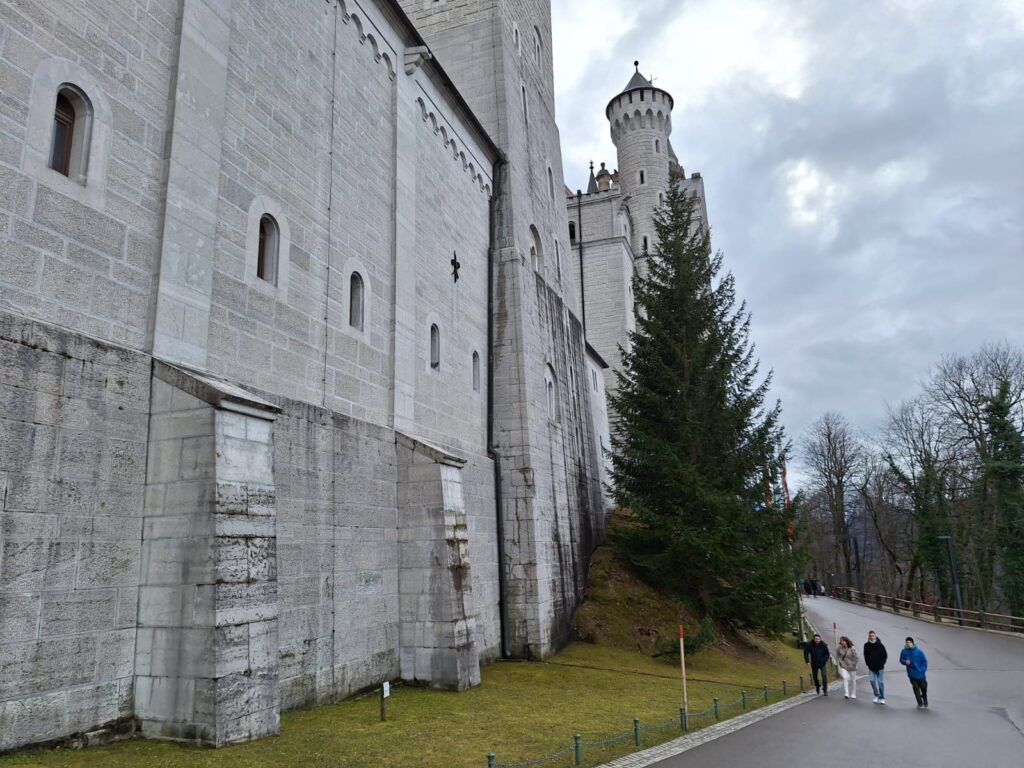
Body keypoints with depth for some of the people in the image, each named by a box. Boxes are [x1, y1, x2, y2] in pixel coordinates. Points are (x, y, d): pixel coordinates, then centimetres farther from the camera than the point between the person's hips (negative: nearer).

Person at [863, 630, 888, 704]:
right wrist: (867, 663, 4)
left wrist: (882, 663, -6)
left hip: (880, 667, -2)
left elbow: (885, 655, -2)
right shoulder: (866, 645, -2)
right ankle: (877, 695, 10)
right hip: (871, 668, 2)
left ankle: (882, 698, 14)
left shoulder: (880, 645, -10)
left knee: (881, 682, 2)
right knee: (872, 680, -7)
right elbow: (865, 655, 11)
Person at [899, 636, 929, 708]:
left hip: (920, 674, -1)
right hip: (912, 674, 1)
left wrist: (923, 670, -11)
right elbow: (901, 660, 6)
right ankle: (920, 703, 19)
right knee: (916, 688, 3)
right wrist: (905, 662, -16)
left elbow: (925, 661, -4)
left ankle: (925, 700, 40)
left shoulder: (919, 651, -12)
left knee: (923, 687, 11)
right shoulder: (904, 651, -6)